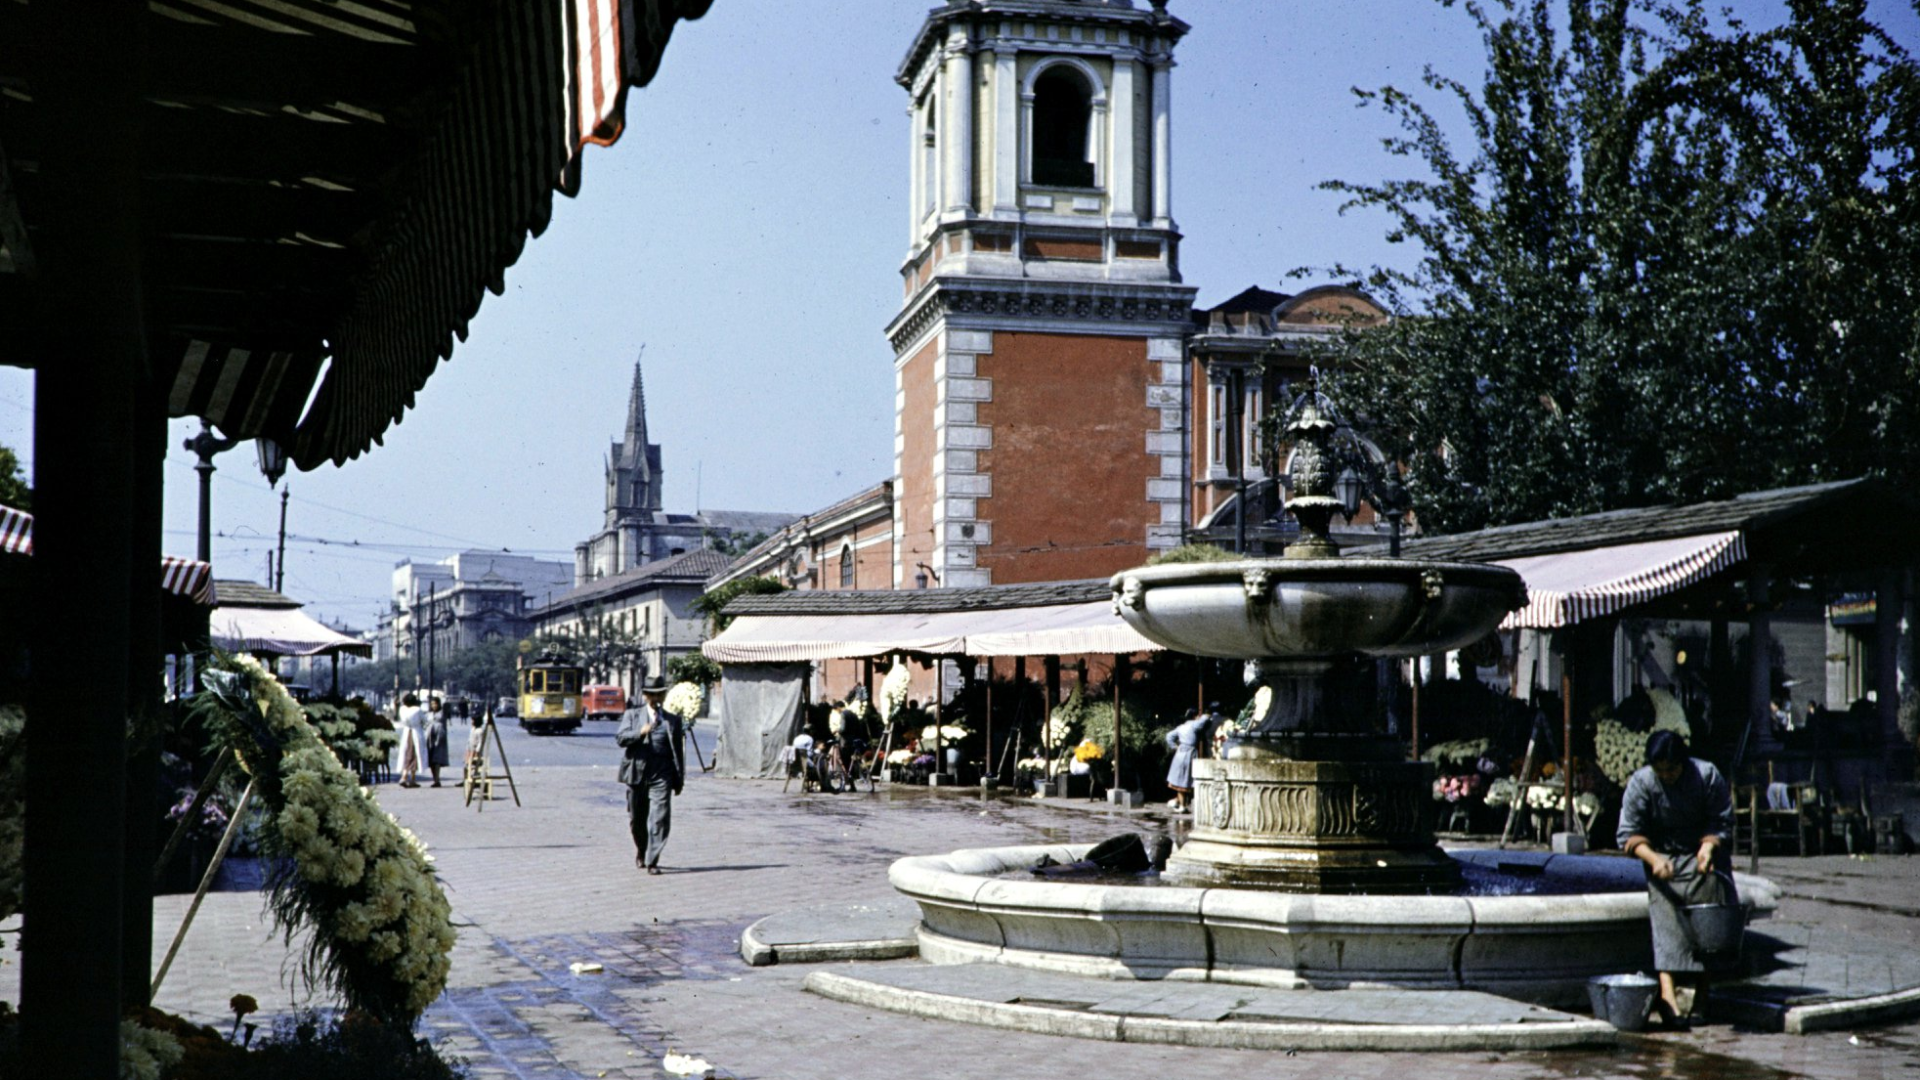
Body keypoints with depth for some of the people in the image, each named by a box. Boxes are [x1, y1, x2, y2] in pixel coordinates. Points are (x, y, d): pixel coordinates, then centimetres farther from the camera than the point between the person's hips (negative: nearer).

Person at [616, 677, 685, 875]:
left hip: (661, 774, -1)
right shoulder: (632, 714, 10)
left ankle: (651, 861, -9)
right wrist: (640, 733, -20)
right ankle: (641, 850, 37)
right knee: (637, 818, 11)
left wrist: (679, 779, 8)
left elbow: (678, 751, 12)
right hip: (637, 771, 1)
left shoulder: (673, 720, 12)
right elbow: (620, 738, -2)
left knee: (660, 817, -12)